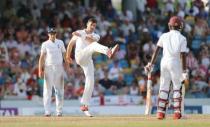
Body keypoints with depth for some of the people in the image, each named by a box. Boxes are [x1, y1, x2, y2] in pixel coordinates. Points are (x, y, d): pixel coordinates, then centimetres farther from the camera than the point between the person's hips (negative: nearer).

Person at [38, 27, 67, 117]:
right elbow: (42, 57, -2)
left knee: (59, 89, 3)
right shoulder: (45, 44, 2)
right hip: (48, 68, -2)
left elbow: (64, 54, 10)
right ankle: (47, 111, -7)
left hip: (59, 68, 3)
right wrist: (40, 70, -11)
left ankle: (59, 111, 9)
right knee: (47, 90, -6)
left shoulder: (60, 43, 10)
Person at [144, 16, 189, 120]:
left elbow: (156, 50, -1)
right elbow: (183, 55, -9)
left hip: (164, 62, 3)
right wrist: (184, 71, -9)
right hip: (176, 64, -3)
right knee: (177, 87, 7)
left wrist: (151, 64, -1)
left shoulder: (164, 36, 6)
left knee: (163, 87, 8)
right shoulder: (182, 38, -3)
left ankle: (160, 112, 3)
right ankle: (177, 112, 1)